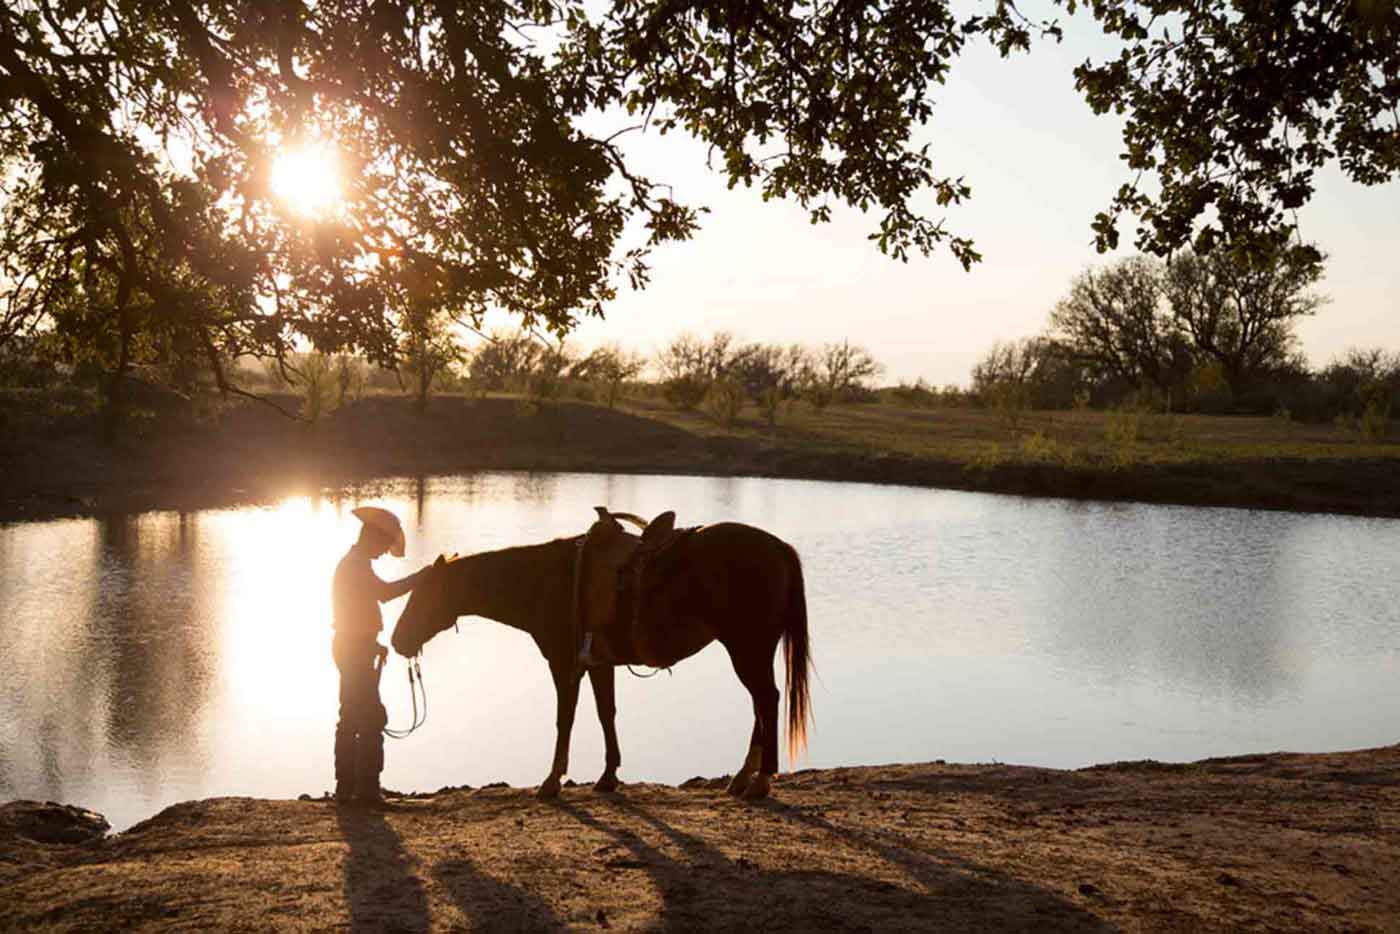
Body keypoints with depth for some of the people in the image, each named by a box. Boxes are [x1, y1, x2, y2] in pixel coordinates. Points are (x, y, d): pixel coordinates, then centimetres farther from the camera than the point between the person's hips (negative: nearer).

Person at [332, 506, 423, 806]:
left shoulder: (353, 563, 18)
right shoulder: (357, 564, -14)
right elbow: (385, 592, -28)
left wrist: (374, 645, 18)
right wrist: (425, 576, -24)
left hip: (350, 648, 11)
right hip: (356, 650, -11)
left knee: (351, 719, 13)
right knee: (372, 718, -8)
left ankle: (346, 788, 17)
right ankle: (366, 788, -7)